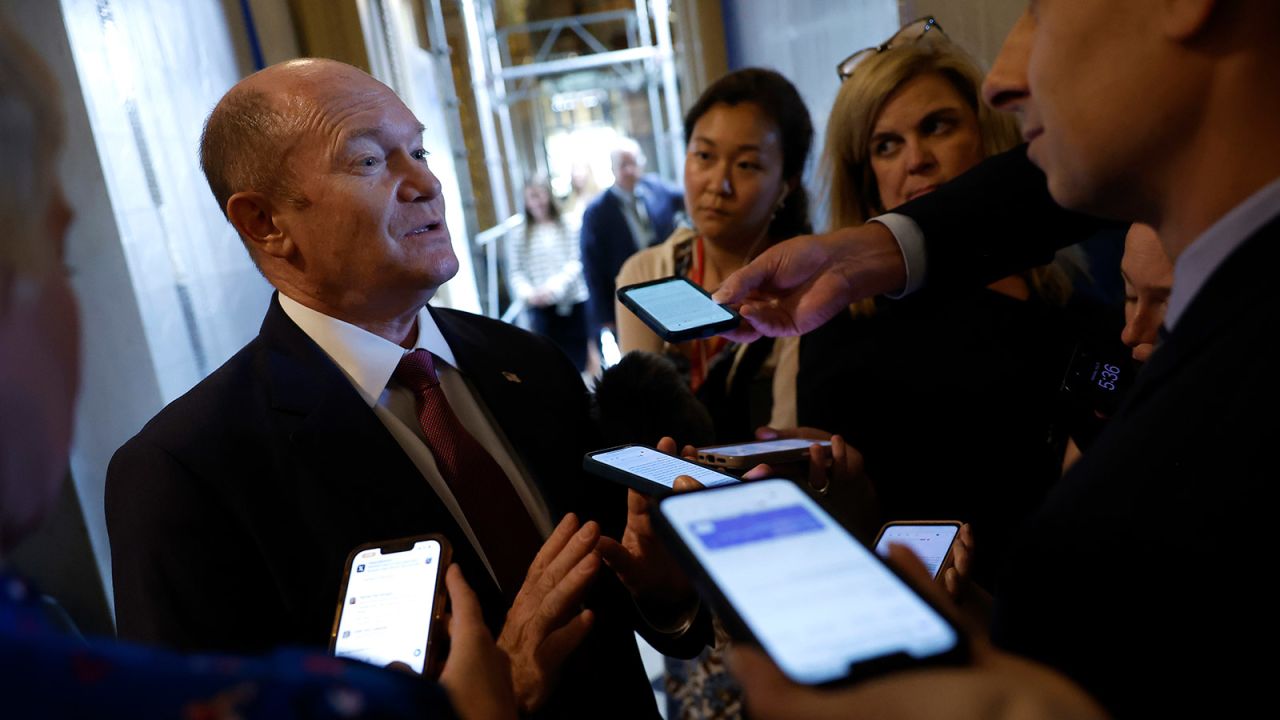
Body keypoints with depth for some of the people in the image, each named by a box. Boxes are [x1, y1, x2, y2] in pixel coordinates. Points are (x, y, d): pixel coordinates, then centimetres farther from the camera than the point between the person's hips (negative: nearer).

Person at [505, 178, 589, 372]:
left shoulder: (568, 228, 4)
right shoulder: (520, 236, 7)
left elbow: (575, 263, -3)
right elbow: (516, 272, 3)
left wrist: (554, 287, -18)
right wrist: (528, 293, -16)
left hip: (574, 303, 0)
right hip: (541, 308, 0)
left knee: (580, 360, 2)